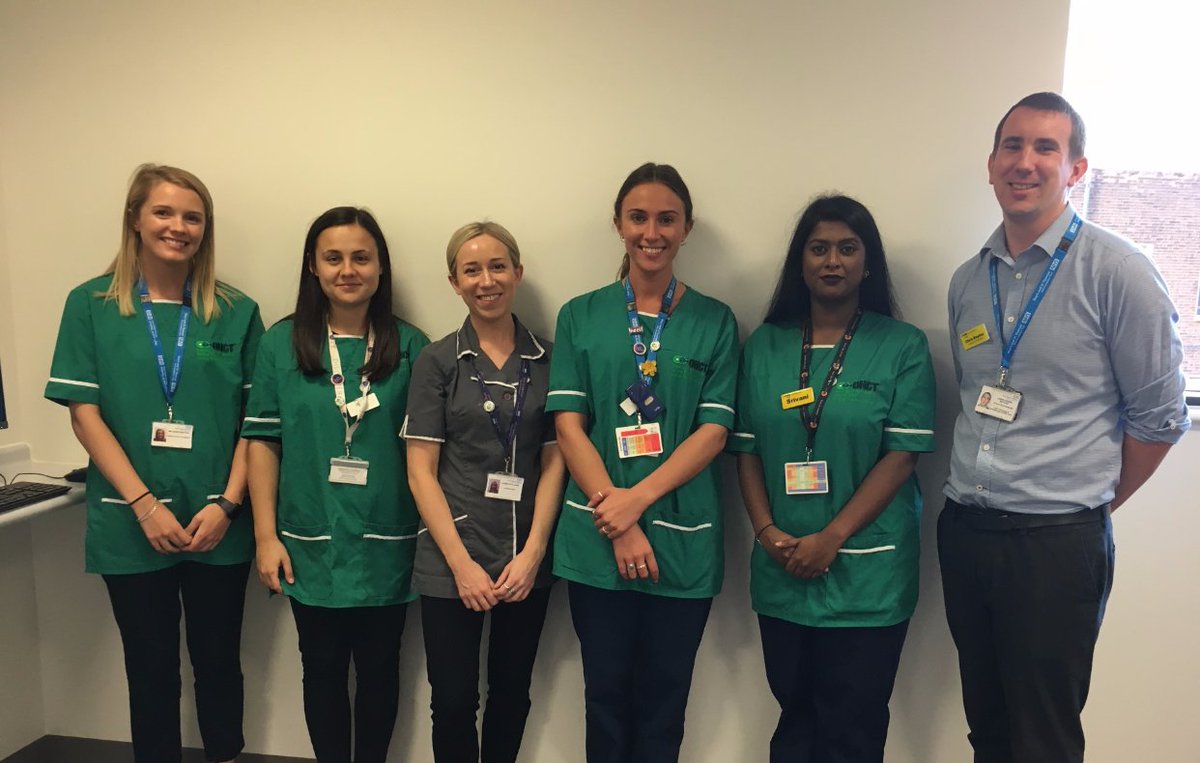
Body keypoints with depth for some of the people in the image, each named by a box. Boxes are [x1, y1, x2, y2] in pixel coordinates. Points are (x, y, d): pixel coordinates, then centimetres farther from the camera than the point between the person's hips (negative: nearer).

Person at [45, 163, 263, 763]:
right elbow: (85, 414, -3)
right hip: (132, 526, 0)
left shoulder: (236, 313, 2)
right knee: (152, 667, 11)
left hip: (218, 526, 1)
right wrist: (146, 505, -11)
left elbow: (255, 420, 2)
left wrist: (226, 504, -9)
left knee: (219, 662, 12)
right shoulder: (91, 305, 1)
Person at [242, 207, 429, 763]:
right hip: (312, 544, 0)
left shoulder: (409, 346, -1)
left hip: (386, 544, 0)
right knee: (323, 670, 13)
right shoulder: (282, 344, 0)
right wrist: (266, 536, -3)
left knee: (378, 669, 13)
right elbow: (263, 441, 0)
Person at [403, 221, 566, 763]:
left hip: (527, 563, 2)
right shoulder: (437, 362, -1)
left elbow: (554, 463, 3)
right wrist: (462, 563, -10)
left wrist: (532, 555, -7)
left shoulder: (547, 361, 4)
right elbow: (421, 472, -4)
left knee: (512, 695, 14)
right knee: (453, 702, 5)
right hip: (452, 563, -1)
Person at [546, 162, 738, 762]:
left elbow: (714, 430, -3)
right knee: (606, 693, 12)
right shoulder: (580, 316, 4)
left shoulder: (714, 322, 3)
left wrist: (639, 498, -15)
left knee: (664, 699, 12)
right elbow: (568, 425, -2)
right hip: (596, 541, 0)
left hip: (684, 542, 0)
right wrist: (618, 525, -11)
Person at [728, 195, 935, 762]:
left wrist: (832, 538, -14)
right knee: (793, 715, 16)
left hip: (866, 576, -2)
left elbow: (903, 455, -9)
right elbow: (746, 449, 6)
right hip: (782, 573, 3)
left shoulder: (903, 347, -3)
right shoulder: (764, 345, 7)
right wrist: (766, 531, -7)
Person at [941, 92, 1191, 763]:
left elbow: (1158, 416, -4)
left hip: (1057, 542, -5)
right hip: (963, 531, 5)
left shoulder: (1118, 272, -9)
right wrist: (975, 499, 14)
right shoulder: (967, 281, 7)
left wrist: (1092, 505, 4)